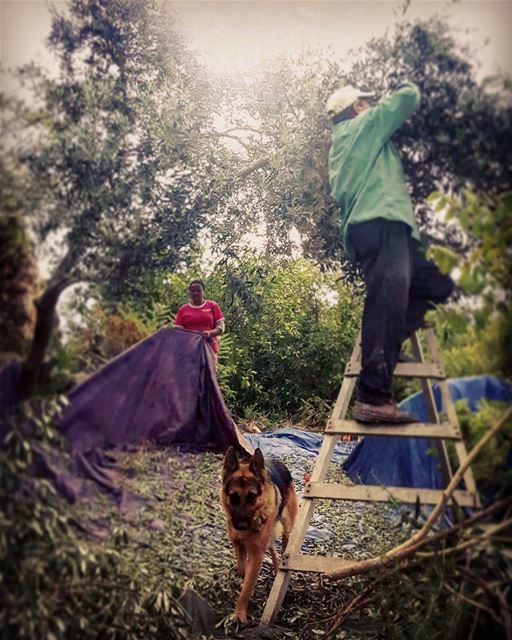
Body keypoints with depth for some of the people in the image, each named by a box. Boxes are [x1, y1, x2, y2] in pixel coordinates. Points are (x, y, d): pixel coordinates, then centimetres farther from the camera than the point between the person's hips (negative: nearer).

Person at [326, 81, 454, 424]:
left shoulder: (340, 146, 32)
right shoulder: (363, 126, 10)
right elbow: (409, 98, 10)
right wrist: (404, 88, 31)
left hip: (362, 229, 9)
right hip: (381, 223, -9)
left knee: (438, 286, 12)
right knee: (387, 303, -20)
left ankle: (377, 346, -3)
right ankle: (373, 399, -26)